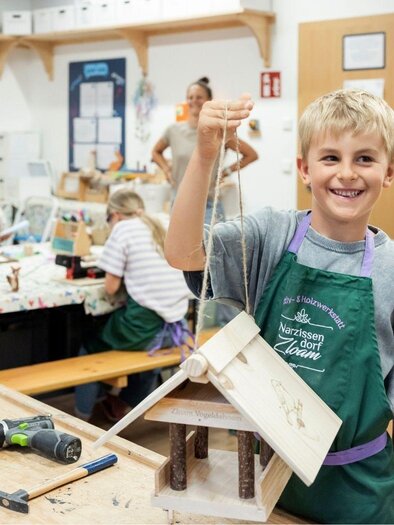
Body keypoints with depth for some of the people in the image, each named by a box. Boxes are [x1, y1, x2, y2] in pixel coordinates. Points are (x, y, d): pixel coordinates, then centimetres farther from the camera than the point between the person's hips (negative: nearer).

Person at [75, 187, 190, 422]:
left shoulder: (122, 229, -5)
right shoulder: (162, 226, 13)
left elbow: (111, 287, -4)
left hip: (144, 331, -6)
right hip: (175, 328, 6)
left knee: (91, 345, 21)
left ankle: (82, 415, 29)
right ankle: (126, 402, 50)